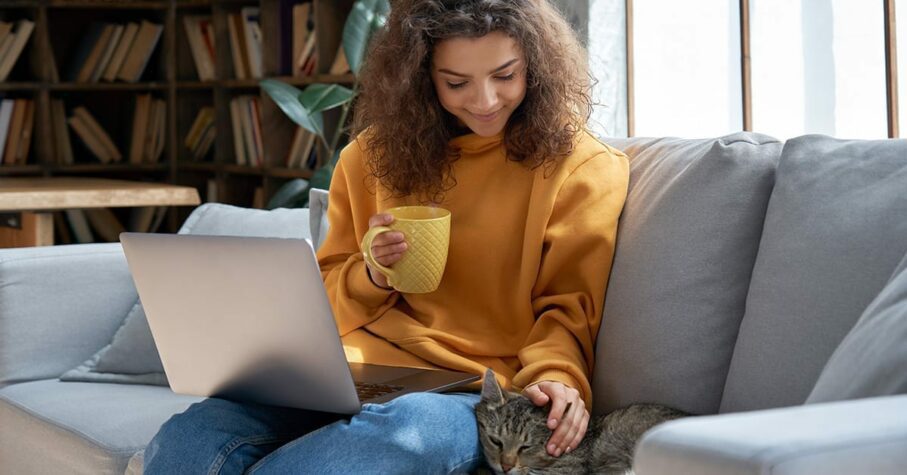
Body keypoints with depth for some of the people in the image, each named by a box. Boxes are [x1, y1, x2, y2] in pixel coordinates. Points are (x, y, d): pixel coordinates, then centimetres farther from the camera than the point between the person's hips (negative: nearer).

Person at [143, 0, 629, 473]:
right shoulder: (376, 154, 15)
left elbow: (567, 308, 3)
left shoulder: (580, 165, 4)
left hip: (468, 395, -2)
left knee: (412, 428, -41)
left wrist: (554, 377, -19)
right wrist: (372, 276, -2)